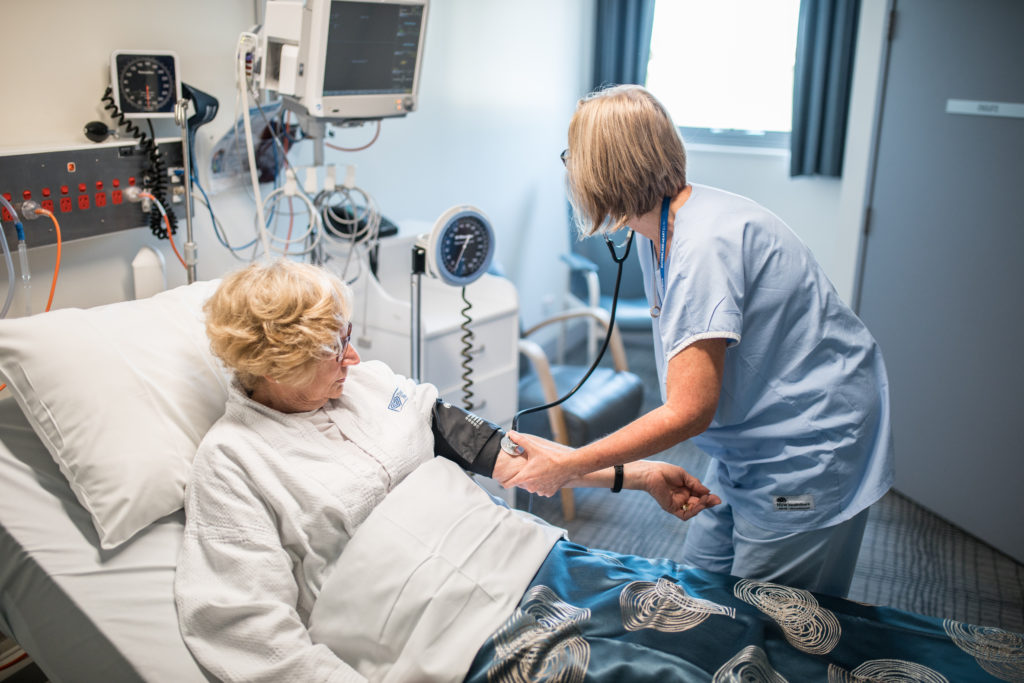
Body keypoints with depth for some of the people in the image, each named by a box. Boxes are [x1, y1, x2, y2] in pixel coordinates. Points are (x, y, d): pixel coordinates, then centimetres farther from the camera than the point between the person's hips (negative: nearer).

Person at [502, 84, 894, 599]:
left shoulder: (705, 245, -29)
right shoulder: (658, 227, 1)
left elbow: (688, 412, -29)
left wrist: (569, 465, -21)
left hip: (809, 446, -9)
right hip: (747, 440, 9)